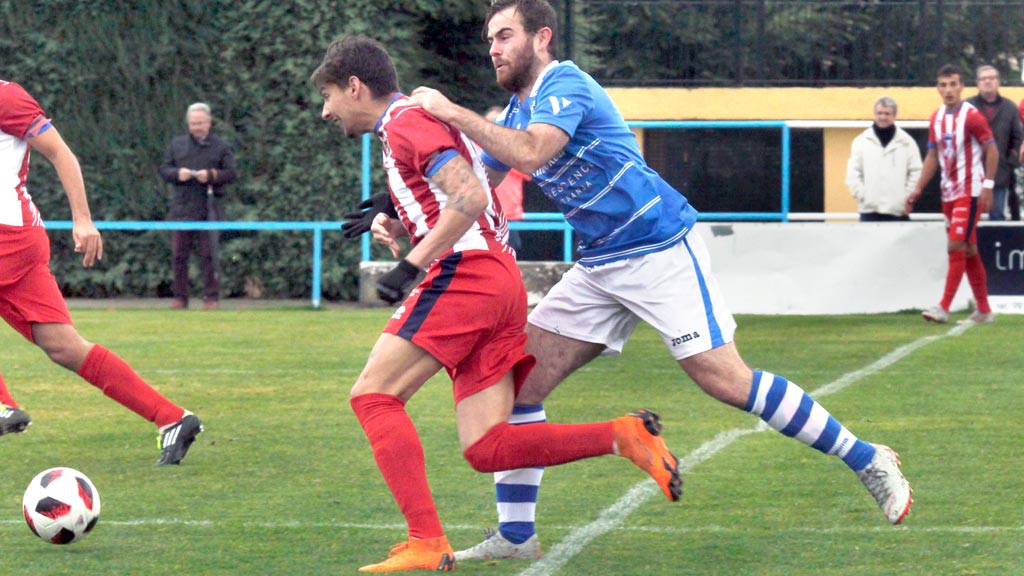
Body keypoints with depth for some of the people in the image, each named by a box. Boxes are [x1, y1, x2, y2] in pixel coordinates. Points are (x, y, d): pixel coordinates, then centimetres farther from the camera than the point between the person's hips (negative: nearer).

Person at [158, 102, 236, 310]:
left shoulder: (221, 147, 6)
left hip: (209, 209, -2)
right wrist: (177, 174, -9)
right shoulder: (177, 144, 14)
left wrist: (211, 175, -15)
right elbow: (163, 169, 11)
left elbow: (231, 174, 1)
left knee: (209, 255, -2)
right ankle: (180, 296, 8)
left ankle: (211, 297, 3)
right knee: (178, 255, 2)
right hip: (182, 208, 2)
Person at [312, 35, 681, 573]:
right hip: (502, 282, 10)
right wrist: (396, 225, 14)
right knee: (486, 449, 1)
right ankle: (625, 436, -7)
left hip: (465, 275, -10)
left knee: (372, 394, -8)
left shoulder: (407, 121, -5)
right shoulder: (408, 124, 27)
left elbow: (469, 198, -19)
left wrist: (409, 266, -20)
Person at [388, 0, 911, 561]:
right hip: (599, 267, 9)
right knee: (520, 378, -2)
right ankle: (515, 535, 4)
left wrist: (451, 112, -29)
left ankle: (868, 461, -2)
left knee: (726, 379, -14)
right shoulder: (516, 110, 13)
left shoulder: (564, 86, -15)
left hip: (661, 251, -9)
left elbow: (530, 153, -34)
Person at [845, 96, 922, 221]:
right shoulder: (861, 141, 7)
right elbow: (853, 174, 5)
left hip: (898, 210, 0)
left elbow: (916, 173, 4)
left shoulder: (907, 142, 5)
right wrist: (862, 195, -4)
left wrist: (907, 198, -4)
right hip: (869, 210, 0)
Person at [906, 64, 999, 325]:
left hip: (969, 192, -7)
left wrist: (988, 186, -15)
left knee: (956, 247, -12)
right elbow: (932, 156, 17)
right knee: (969, 251, 10)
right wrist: (918, 190, 12)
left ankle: (944, 308, -13)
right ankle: (984, 310, 16)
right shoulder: (937, 118, 9)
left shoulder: (972, 116, -11)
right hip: (949, 193, 7)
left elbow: (992, 151, -9)